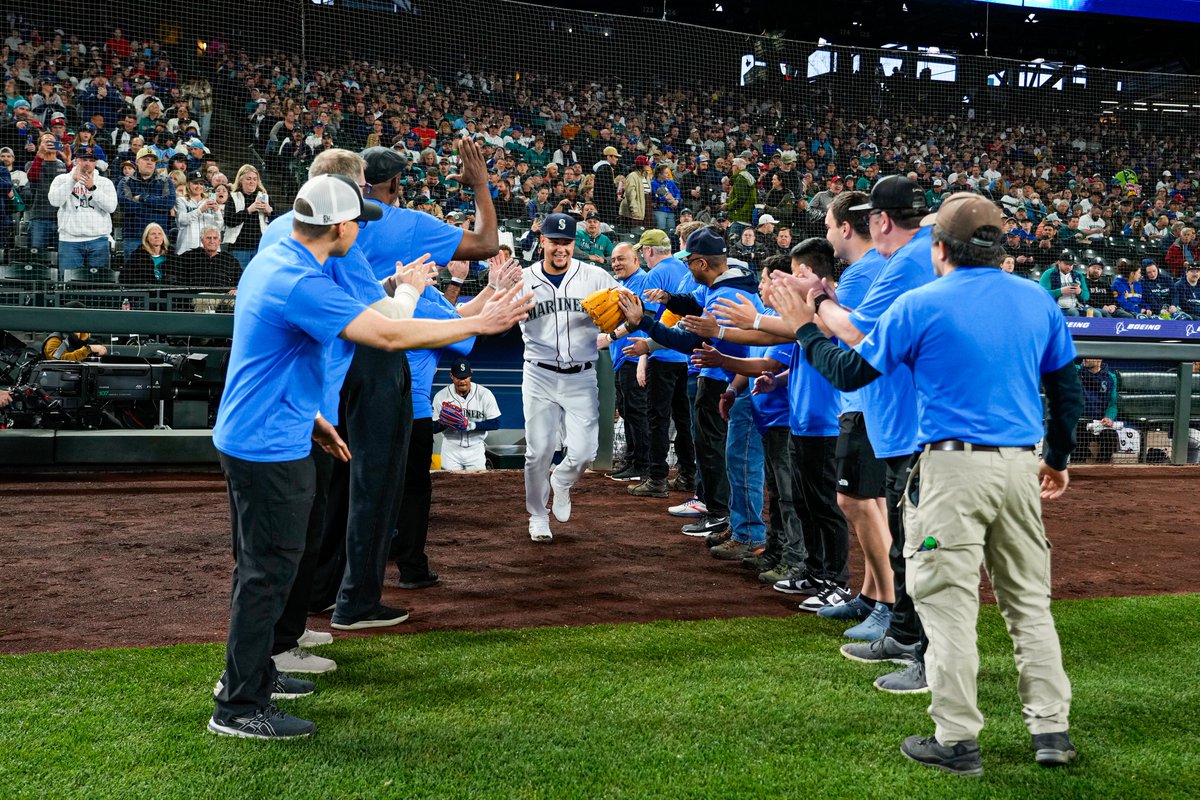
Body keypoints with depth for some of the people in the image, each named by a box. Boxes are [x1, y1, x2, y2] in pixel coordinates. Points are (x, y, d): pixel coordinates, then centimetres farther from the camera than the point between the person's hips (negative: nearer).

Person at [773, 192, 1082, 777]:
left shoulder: (921, 305, -7)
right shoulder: (1038, 302, 8)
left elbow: (850, 373, -2)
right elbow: (1067, 387, 14)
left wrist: (805, 328, 13)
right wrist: (1058, 458, 26)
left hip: (953, 469, -5)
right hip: (1022, 466, 5)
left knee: (949, 603, 2)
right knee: (1029, 601, 14)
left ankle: (957, 741, 6)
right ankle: (1051, 730, 19)